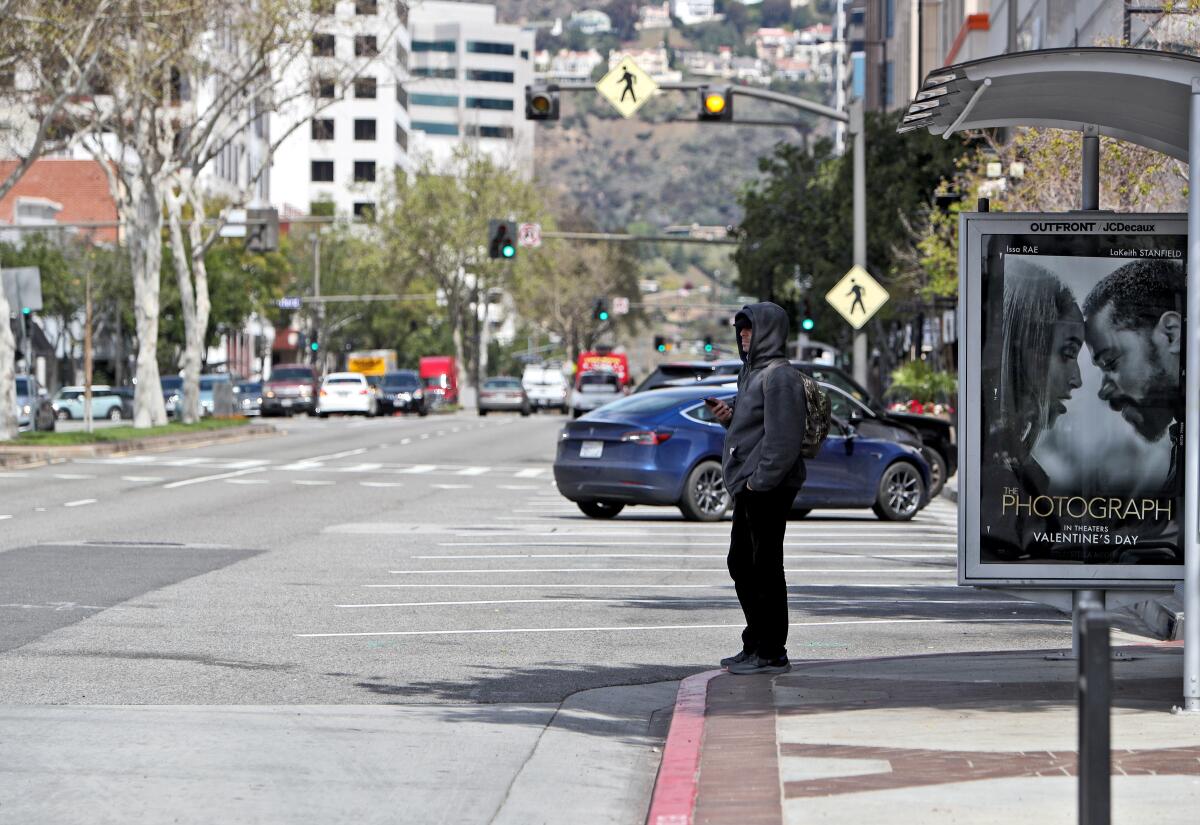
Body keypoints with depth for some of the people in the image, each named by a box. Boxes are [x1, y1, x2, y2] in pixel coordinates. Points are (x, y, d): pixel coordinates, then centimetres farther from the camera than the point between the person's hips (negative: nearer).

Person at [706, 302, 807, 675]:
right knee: (741, 564, 16)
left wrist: (759, 480, -22)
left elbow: (783, 438, -21)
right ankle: (755, 645, 24)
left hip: (768, 489, -11)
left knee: (765, 568, -6)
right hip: (750, 488, 11)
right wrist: (729, 416, 6)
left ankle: (771, 653, -2)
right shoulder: (752, 372, 18)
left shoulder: (779, 376, -14)